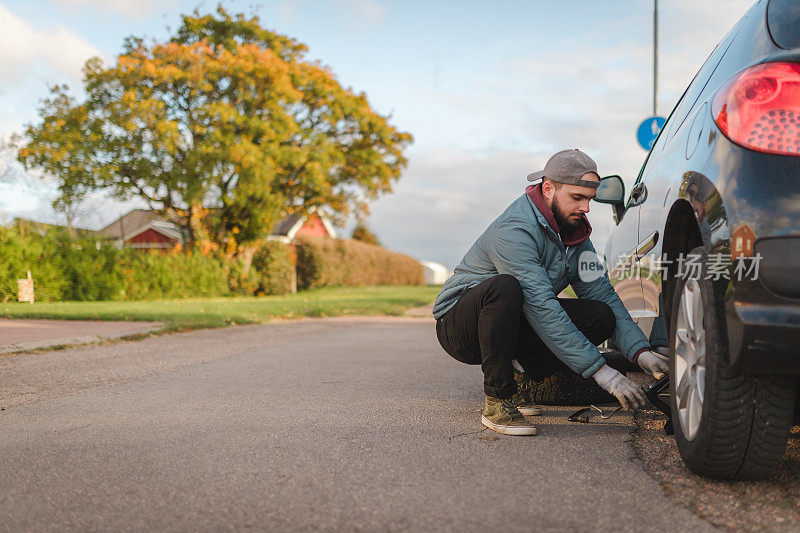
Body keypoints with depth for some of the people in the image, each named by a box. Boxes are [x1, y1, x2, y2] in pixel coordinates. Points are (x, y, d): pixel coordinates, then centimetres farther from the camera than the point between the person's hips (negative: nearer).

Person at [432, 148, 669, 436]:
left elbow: (603, 293, 2)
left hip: (515, 324, 7)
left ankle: (522, 376, 3)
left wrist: (640, 352, -13)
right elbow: (541, 308, -32)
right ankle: (498, 400, -25)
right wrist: (600, 371, -33)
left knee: (600, 316, -13)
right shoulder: (515, 229, -26)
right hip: (458, 324, -7)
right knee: (504, 287, -40)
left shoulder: (575, 233, 1)